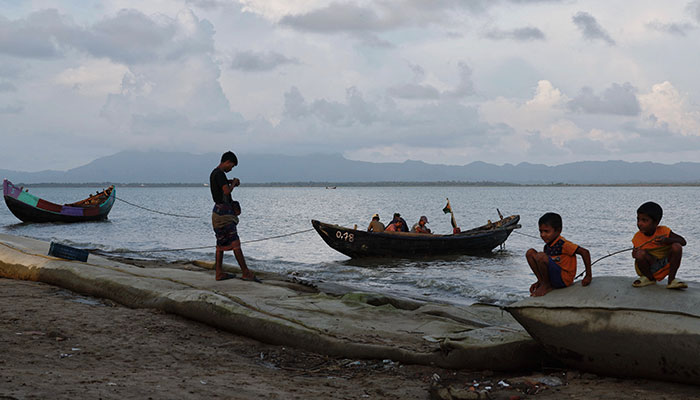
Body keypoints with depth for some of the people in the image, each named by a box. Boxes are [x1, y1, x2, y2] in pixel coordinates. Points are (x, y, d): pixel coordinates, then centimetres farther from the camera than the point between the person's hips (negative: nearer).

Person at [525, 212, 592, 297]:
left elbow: (585, 252, -16)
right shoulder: (547, 246, 9)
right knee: (530, 253, 2)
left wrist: (588, 276, -12)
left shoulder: (563, 244, -15)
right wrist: (539, 282, 12)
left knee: (541, 256, -29)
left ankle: (546, 286, -8)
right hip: (554, 278, 8)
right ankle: (542, 282, 1)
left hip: (564, 279, -8)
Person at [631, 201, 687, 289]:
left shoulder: (664, 231, -12)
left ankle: (671, 280, -12)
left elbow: (683, 241, -13)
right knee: (640, 254, -31)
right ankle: (649, 278, -1)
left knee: (677, 247, -23)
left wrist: (666, 240, -31)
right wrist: (635, 254, -23)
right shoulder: (637, 237, -8)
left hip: (666, 264, 0)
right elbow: (635, 251, 3)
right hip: (649, 268, 0)